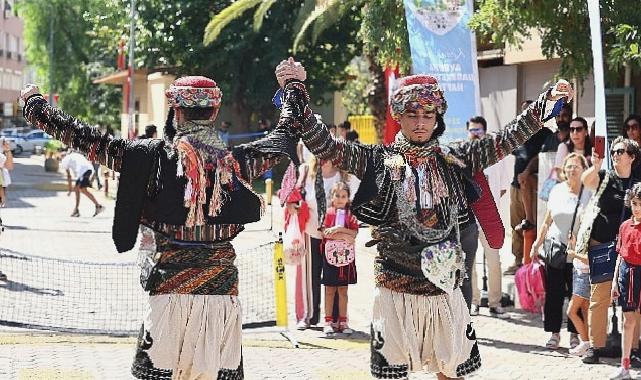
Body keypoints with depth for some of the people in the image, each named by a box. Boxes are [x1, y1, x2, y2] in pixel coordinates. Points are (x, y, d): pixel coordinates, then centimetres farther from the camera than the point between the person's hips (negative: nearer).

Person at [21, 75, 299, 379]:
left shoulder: (153, 156, -7)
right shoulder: (235, 161, 1)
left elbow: (85, 138, -1)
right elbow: (286, 137, 18)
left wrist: (33, 102, 12)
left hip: (170, 284, -2)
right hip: (222, 286, 2)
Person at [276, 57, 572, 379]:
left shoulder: (454, 159, 5)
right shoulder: (379, 161, -3)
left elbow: (507, 140, 5)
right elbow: (324, 146, -10)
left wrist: (547, 102, -1)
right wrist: (297, 88, -18)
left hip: (444, 287, 3)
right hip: (396, 289, -2)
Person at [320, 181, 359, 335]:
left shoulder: (350, 216, 8)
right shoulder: (329, 213, 0)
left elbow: (354, 233, -4)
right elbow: (326, 233, -11)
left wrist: (339, 229, -16)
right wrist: (345, 236, -12)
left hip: (346, 255, 3)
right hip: (330, 255, -2)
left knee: (343, 290, 7)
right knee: (330, 290, 2)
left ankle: (342, 322, 11)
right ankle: (328, 322, 6)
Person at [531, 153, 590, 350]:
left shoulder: (589, 193, -2)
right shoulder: (557, 191, 8)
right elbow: (547, 222, 14)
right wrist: (537, 244, 11)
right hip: (555, 250, 3)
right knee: (553, 293, 4)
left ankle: (574, 334, 13)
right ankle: (554, 333, 13)